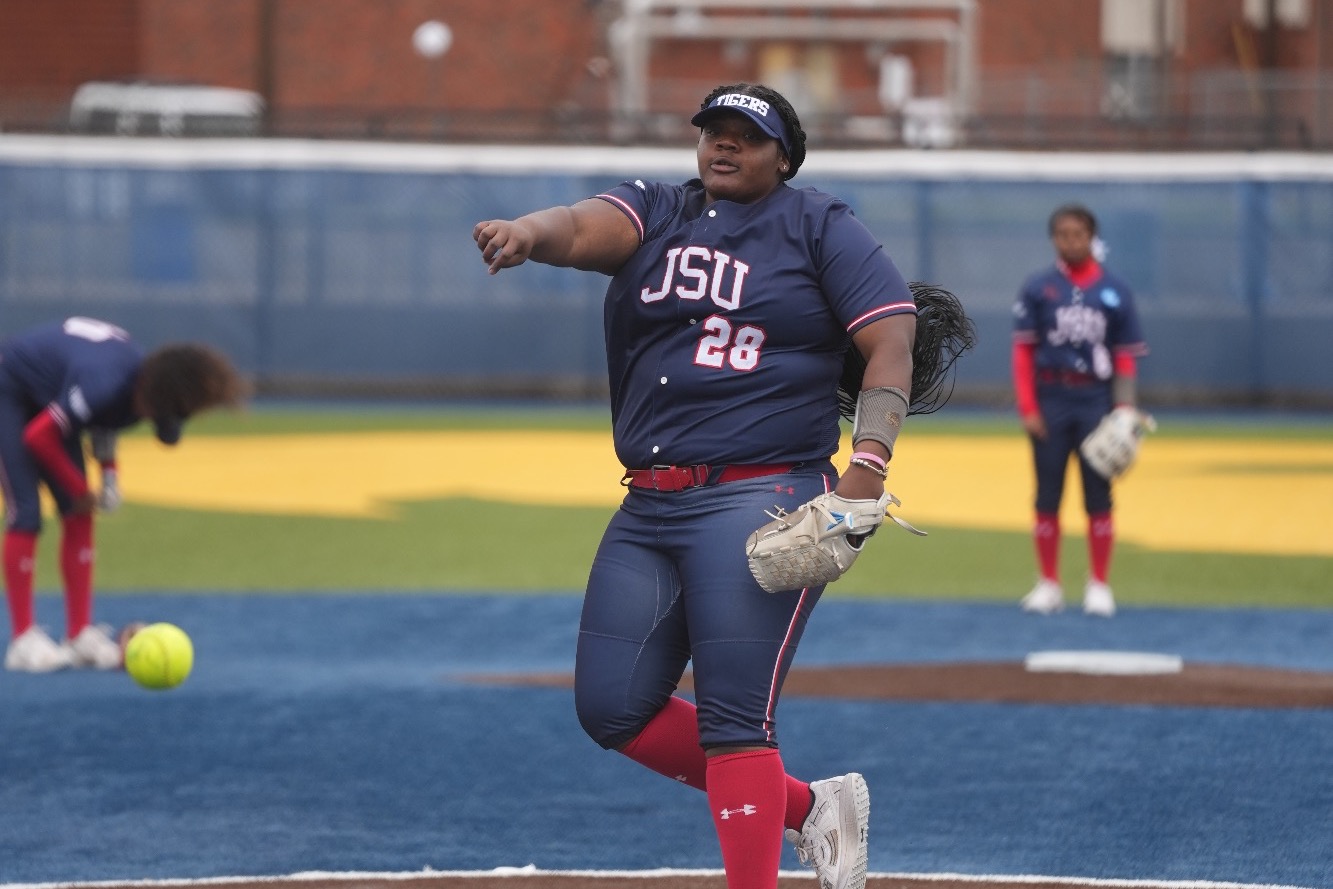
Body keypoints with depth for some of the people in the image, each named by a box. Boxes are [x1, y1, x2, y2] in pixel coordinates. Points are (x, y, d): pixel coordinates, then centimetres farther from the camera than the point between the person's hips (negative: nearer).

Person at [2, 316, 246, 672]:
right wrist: (81, 491, -18)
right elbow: (38, 437, -32)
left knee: (77, 516, 0)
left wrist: (108, 473, -11)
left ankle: (81, 634, 3)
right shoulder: (102, 384, -40)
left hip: (43, 397, 8)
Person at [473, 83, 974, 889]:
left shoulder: (820, 227, 4)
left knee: (734, 718, -13)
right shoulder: (657, 211, 12)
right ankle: (806, 806, 18)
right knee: (613, 707, 5)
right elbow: (589, 226, -10)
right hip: (647, 510, 6)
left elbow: (893, 339, -4)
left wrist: (869, 463, -19)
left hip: (763, 503, -6)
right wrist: (531, 234, -35)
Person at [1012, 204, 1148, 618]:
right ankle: (1048, 584, 13)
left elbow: (1126, 357, 3)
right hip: (1051, 400, 0)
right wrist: (1028, 408, -7)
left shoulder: (1115, 291, 2)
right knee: (1047, 494, 5)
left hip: (1096, 401, 0)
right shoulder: (1038, 288, 0)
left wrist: (1125, 410, -5)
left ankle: (1099, 585, 10)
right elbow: (1023, 351, 0)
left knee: (1098, 494, 3)